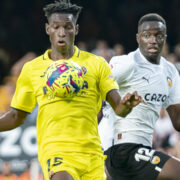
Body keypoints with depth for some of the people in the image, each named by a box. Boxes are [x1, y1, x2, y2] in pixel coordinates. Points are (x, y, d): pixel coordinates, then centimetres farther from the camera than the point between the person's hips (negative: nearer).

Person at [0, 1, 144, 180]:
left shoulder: (96, 64, 9)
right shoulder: (31, 69, 11)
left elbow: (118, 108, 3)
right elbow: (16, 116, 18)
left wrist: (127, 104, -21)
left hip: (91, 151, 2)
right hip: (54, 149, -2)